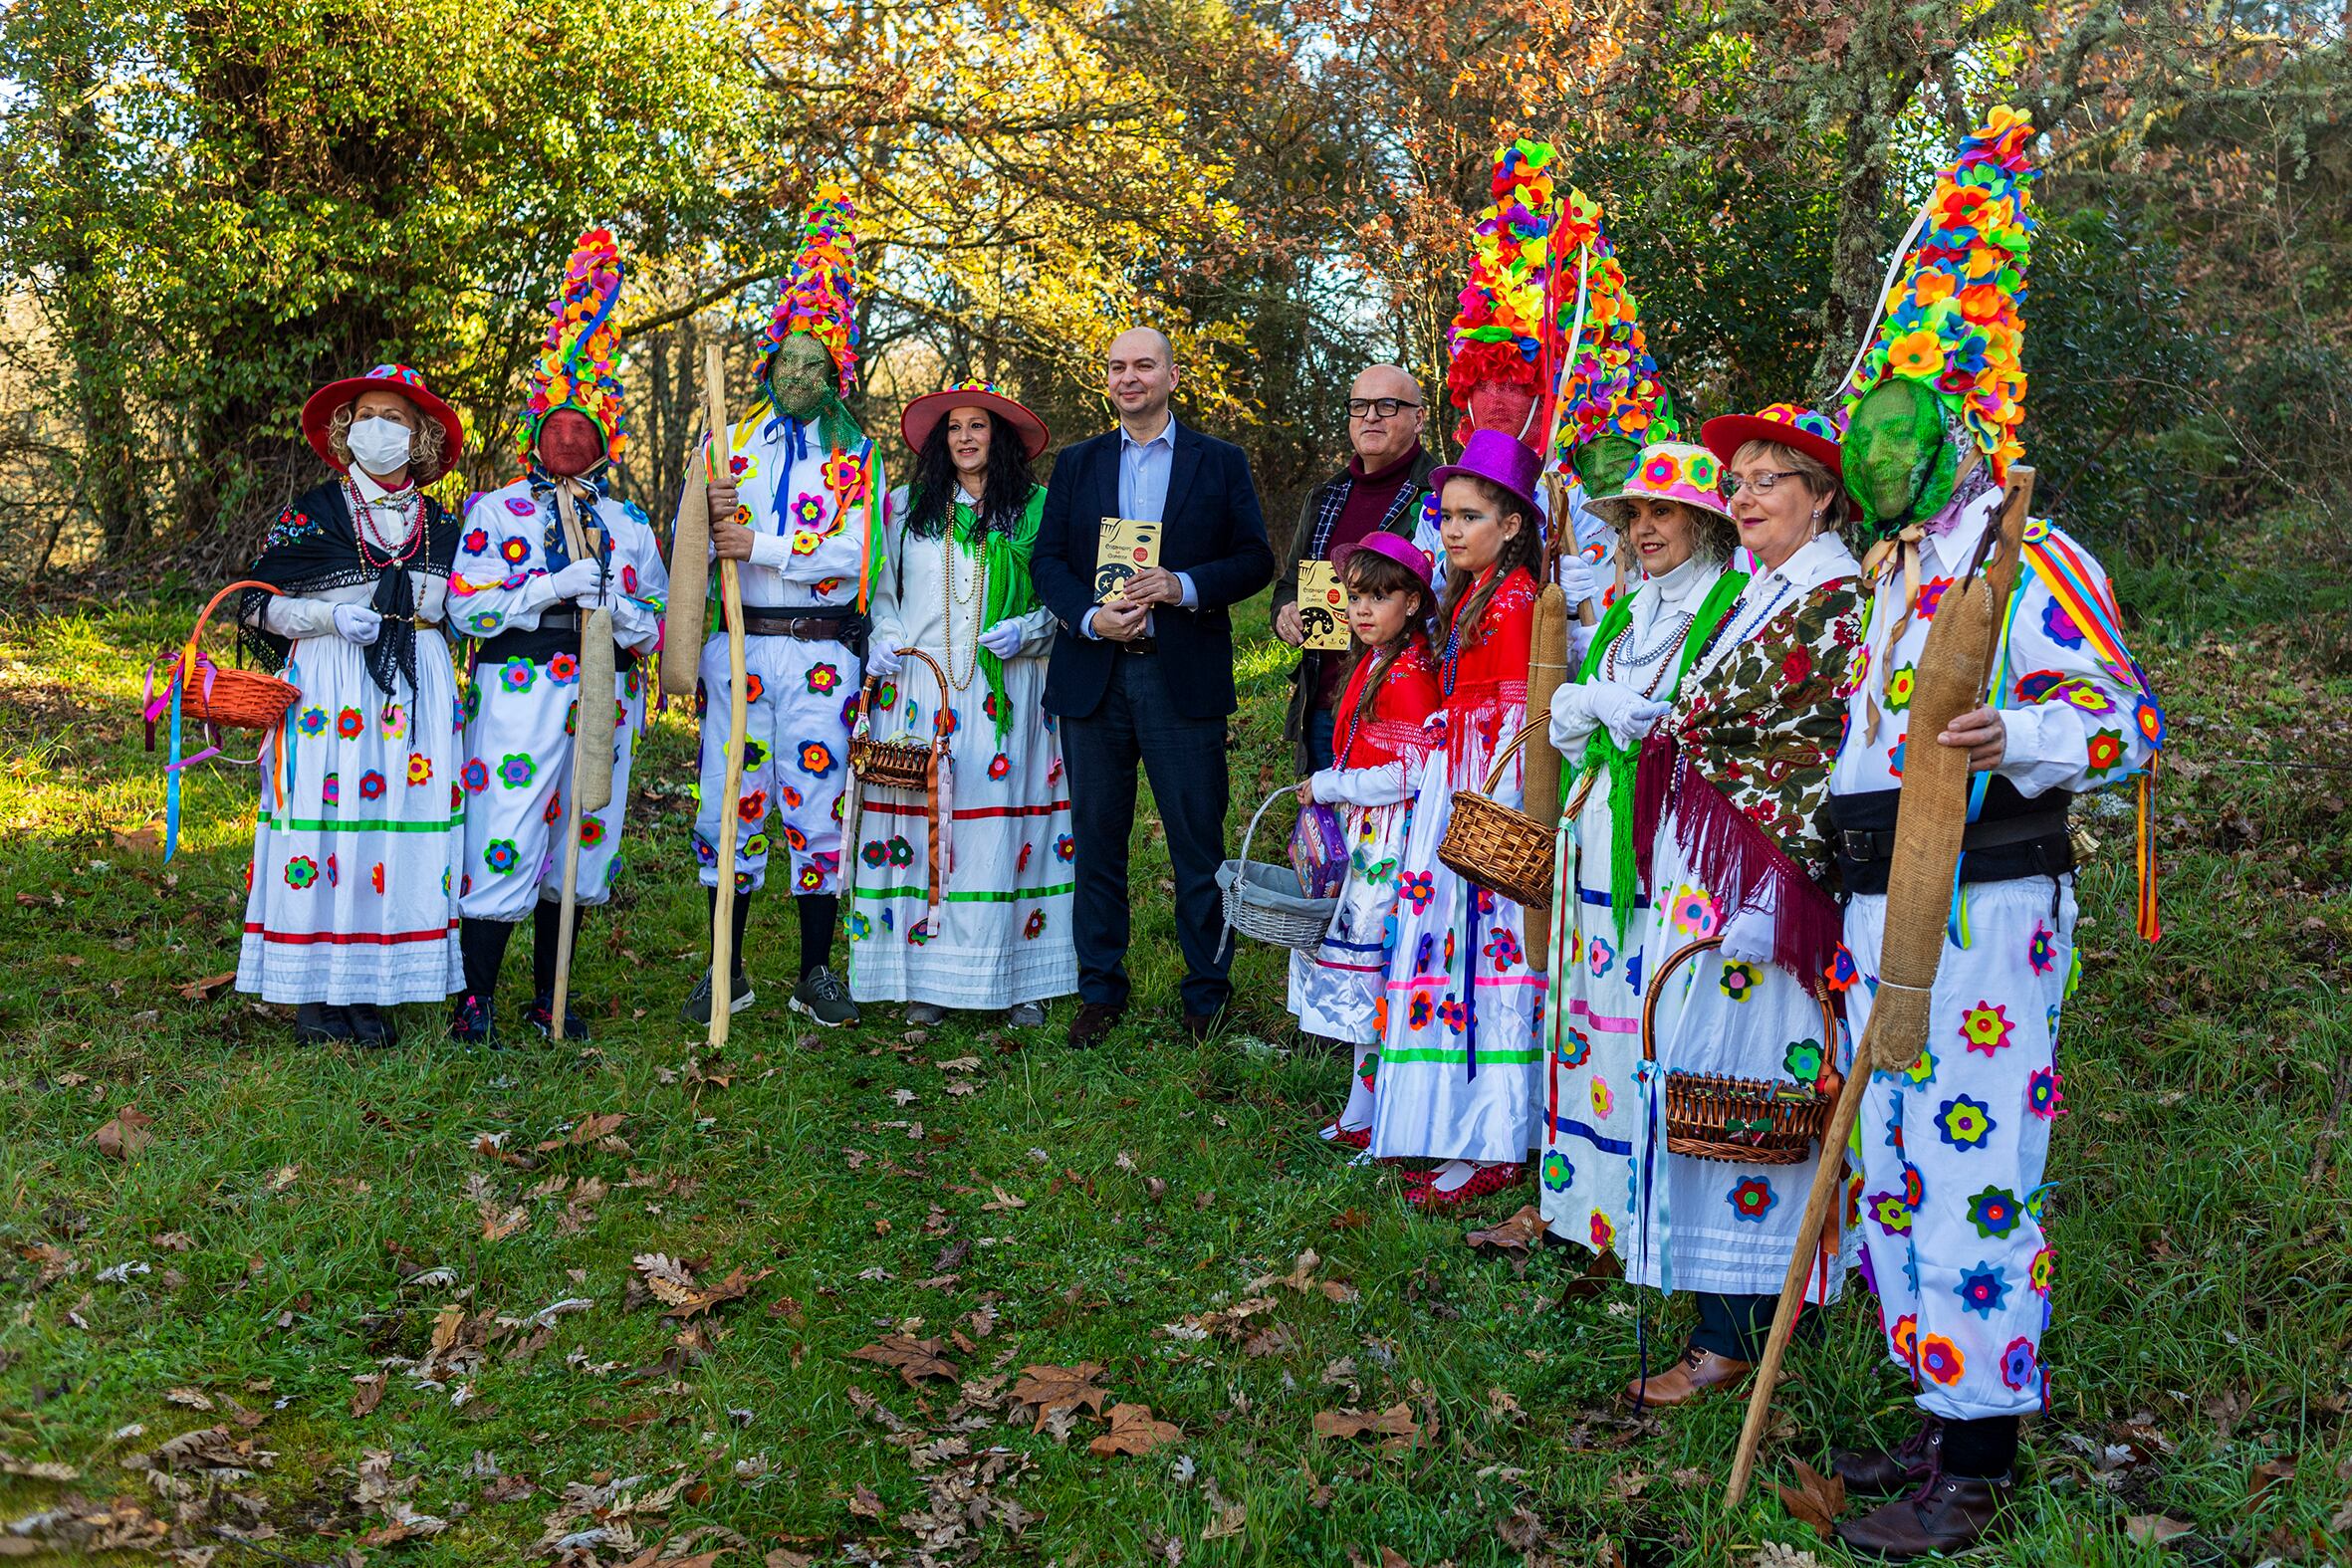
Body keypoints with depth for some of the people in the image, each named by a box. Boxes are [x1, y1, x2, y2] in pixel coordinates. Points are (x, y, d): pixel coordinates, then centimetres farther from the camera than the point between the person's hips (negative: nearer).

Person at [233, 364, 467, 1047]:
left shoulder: (440, 524, 13)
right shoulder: (311, 514, 3)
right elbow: (255, 607, 1)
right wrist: (329, 615, -12)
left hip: (416, 691, 3)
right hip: (328, 690, -3)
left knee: (405, 829, -2)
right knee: (325, 826, -7)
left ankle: (372, 990, 6)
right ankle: (315, 993, 1)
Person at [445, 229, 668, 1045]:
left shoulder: (629, 522, 16)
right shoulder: (497, 509, 5)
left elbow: (660, 617, 15)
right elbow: (466, 604, -4)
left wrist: (621, 610, -7)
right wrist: (552, 588, -13)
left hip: (604, 693, 4)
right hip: (519, 687, -4)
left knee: (582, 837, 8)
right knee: (505, 839, -9)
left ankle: (549, 996, 20)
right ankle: (475, 999, 0)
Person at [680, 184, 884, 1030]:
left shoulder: (855, 454, 6)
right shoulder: (730, 441, 14)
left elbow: (850, 556, -7)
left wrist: (760, 545, -15)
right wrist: (708, 515, -8)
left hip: (819, 650, -2)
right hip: (735, 643, 2)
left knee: (815, 803, 0)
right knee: (730, 803, 3)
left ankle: (816, 973, 10)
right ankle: (727, 971, 14)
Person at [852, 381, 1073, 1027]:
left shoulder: (1038, 509, 6)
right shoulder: (908, 508, 13)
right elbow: (884, 592, 19)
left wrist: (1028, 631, -10)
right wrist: (885, 639, 1)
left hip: (1007, 696, -1)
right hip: (921, 692, 2)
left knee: (1004, 827, -2)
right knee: (923, 823, -2)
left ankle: (1022, 981, 6)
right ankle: (928, 979, 6)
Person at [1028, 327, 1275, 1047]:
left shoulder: (1221, 462, 7)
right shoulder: (1076, 463, 14)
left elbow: (1255, 558, 2)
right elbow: (1046, 559, 8)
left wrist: (1183, 587, -15)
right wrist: (1091, 617, -11)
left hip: (1183, 677, -2)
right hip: (1093, 674, 2)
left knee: (1198, 843, 0)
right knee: (1096, 839, 8)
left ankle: (1207, 999, 12)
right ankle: (1100, 991, 19)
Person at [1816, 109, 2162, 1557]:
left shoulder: (2035, 562, -10)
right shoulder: (1900, 568, 17)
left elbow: (2134, 719, -14)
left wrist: (2023, 743, -31)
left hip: (1984, 909, -9)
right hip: (1887, 903, 9)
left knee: (1975, 1174, -4)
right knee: (1899, 1168, 14)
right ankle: (1948, 1414, 28)